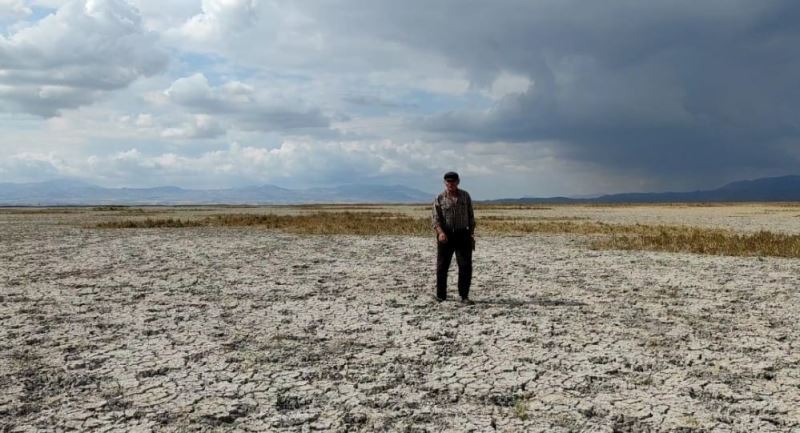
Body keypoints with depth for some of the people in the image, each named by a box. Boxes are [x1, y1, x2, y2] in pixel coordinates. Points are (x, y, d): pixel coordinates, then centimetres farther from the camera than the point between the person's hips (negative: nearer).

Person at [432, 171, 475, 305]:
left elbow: (471, 217, 12)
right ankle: (441, 295, 19)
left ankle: (464, 296, 5)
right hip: (445, 235, -1)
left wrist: (472, 234, 6)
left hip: (462, 235, 1)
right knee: (442, 266, 5)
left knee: (466, 266, -4)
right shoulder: (439, 199, 0)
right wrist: (440, 232, -23)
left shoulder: (465, 196, 7)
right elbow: (436, 219, -5)